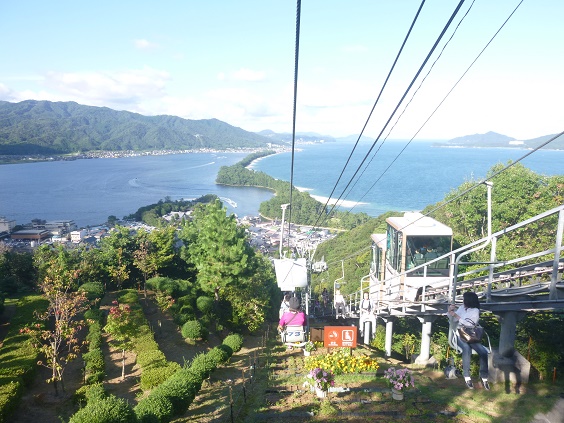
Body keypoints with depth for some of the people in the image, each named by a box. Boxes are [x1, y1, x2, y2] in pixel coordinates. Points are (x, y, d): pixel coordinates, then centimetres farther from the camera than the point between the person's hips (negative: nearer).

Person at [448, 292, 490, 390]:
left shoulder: (475, 311, 0)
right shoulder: (462, 308, 12)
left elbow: (469, 324, -13)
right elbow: (453, 319, 15)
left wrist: (456, 316, -17)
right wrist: (450, 311, -3)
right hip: (459, 335, 0)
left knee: (483, 351, -26)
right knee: (467, 348, -33)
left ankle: (484, 377, -14)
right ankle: (467, 376, -29)